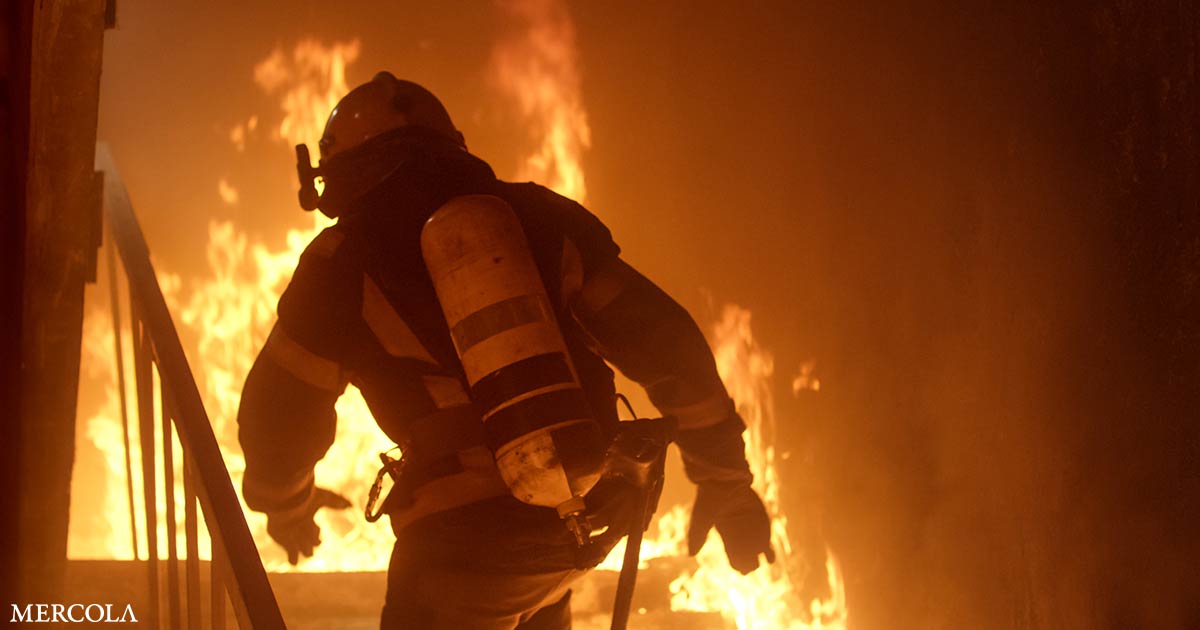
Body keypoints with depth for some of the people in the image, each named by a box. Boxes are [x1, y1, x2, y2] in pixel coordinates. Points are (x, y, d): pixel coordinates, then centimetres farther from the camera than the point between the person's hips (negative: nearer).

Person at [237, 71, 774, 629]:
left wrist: (287, 508, 28)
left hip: (469, 532, -5)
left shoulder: (346, 261, 2)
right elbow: (664, 340, 6)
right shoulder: (535, 217, 10)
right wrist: (727, 481, 12)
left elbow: (280, 410, 7)